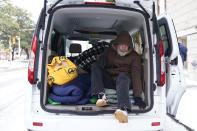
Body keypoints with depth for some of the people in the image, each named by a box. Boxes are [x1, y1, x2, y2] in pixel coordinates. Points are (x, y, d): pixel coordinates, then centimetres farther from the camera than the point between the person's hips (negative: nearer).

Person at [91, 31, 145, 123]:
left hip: (124, 80, -3)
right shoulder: (109, 51, 10)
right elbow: (100, 63, 1)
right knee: (94, 65, -19)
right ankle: (101, 96, -38)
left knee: (123, 77, -39)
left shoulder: (134, 56, 1)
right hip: (108, 80, 3)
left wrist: (137, 96, -24)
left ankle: (123, 108, -64)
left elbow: (136, 74, -12)